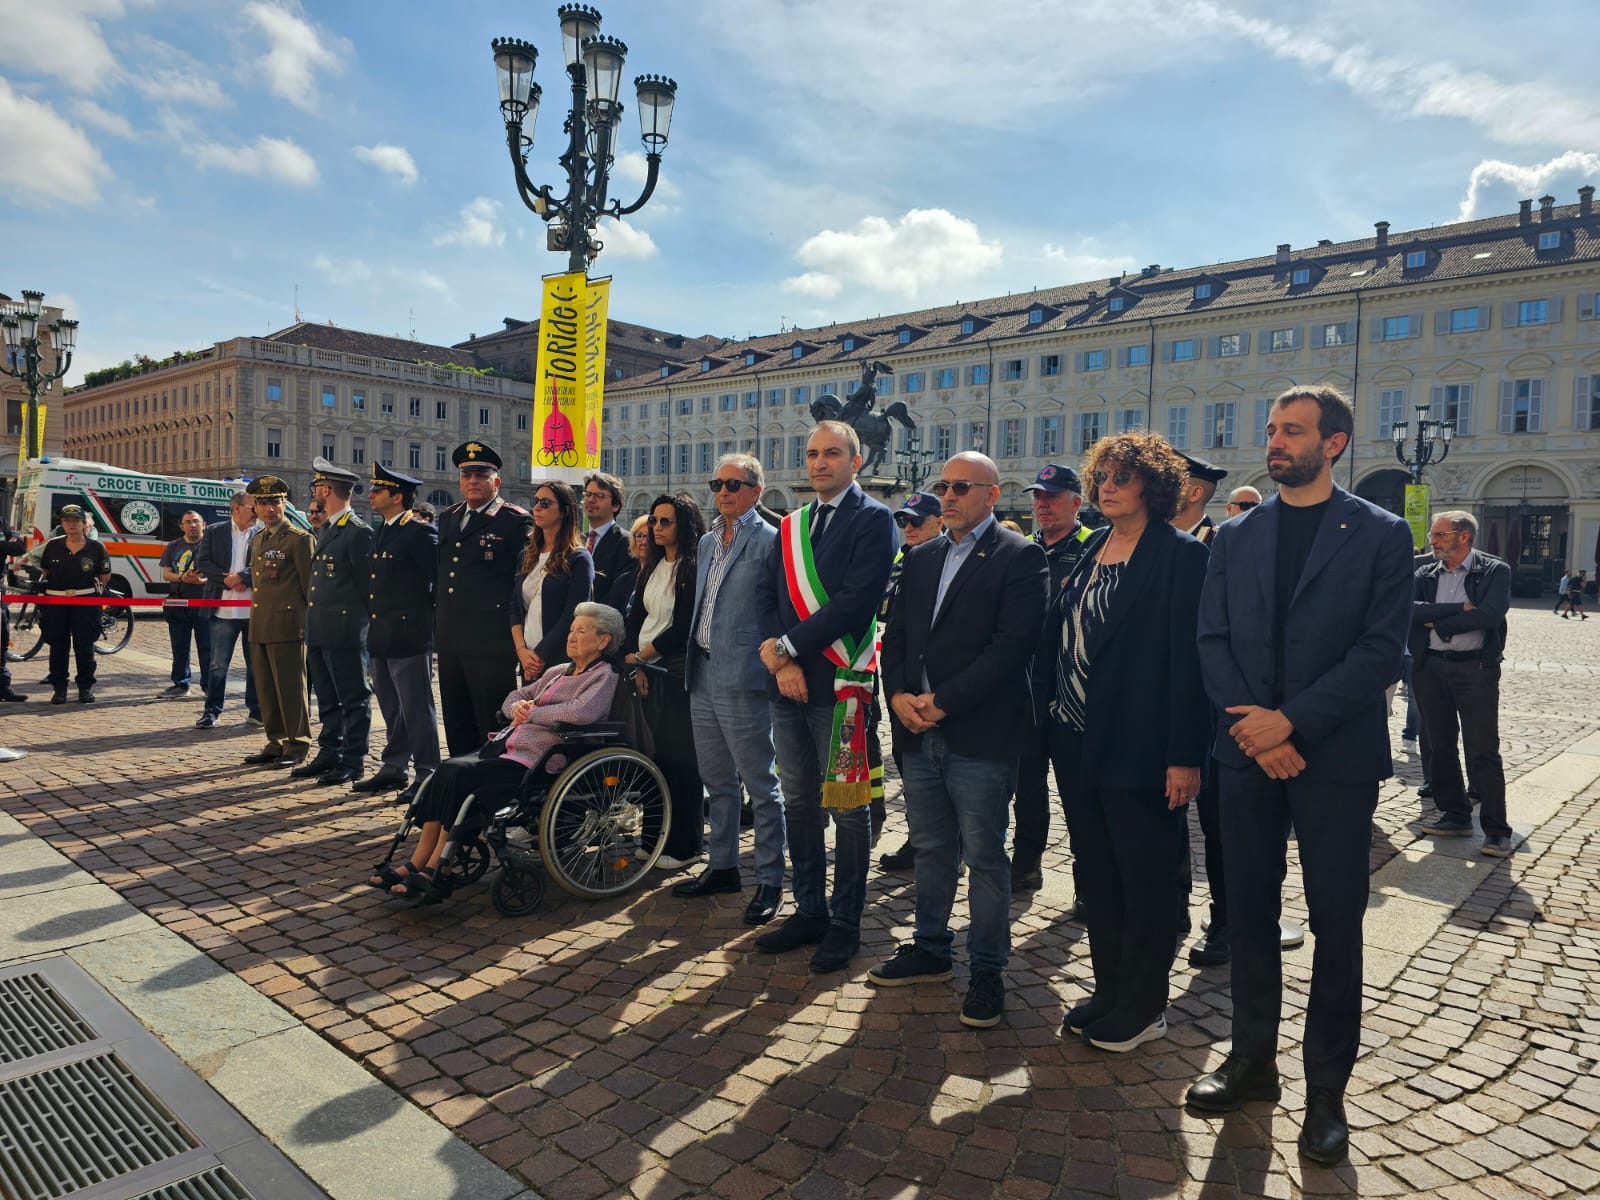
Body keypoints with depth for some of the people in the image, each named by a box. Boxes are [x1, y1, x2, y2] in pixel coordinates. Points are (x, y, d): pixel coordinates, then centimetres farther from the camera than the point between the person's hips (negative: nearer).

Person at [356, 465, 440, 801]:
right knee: (392, 709, 16)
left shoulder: (420, 532, -12)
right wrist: (373, 622, 18)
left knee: (416, 708, -4)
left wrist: (428, 616, -10)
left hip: (409, 637, -9)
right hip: (381, 637, 9)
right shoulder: (380, 532, 16)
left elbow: (442, 579, -15)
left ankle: (426, 776, 3)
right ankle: (394, 769, 26)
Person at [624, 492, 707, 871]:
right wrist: (634, 661, -2)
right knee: (653, 753, 8)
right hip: (648, 670, 7)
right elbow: (635, 618, 11)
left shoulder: (694, 569, -9)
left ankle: (685, 846, 8)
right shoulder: (652, 568, 14)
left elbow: (684, 627, -14)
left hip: (678, 671, -7)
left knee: (679, 757, -2)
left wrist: (644, 654, -8)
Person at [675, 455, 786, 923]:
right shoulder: (707, 542, 16)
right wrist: (690, 665, 17)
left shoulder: (768, 541, -9)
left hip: (742, 680, -8)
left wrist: (771, 663, -13)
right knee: (717, 782, 18)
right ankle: (723, 867, 31)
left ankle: (769, 881, 12)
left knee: (761, 786, 2)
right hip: (703, 678, 8)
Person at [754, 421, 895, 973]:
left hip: (839, 684, -6)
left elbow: (855, 601, -16)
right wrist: (779, 660, -8)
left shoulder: (873, 520, -5)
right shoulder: (792, 525, 16)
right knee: (799, 804, 14)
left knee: (848, 808, 4)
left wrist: (788, 646, -14)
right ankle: (810, 911, 27)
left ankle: (845, 922, 17)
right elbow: (765, 595, 7)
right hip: (789, 684, 6)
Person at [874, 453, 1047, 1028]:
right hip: (919, 731, 6)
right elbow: (895, 635, 15)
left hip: (980, 735, -6)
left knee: (984, 856, 3)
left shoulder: (1019, 558, -5)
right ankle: (930, 949, 32)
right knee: (930, 850, 17)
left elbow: (1010, 646, -15)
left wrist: (943, 701, -16)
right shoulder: (920, 559, 16)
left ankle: (987, 970, 18)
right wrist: (899, 694, -3)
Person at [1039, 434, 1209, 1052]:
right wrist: (1050, 710, 6)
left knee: (1146, 879, 7)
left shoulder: (1180, 554, -9)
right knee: (1096, 873, 16)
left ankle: (1144, 1006, 23)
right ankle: (1108, 989, 31)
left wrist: (1184, 756, -17)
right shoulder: (1092, 548, 12)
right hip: (1077, 741, 7)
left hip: (1138, 747, -7)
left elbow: (1188, 657, -14)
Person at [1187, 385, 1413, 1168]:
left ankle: (1327, 1089, 22)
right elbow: (1212, 642, 3)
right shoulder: (1234, 537, 8)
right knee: (1250, 912, 12)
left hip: (1335, 757, -3)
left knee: (1336, 927, 7)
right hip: (1249, 752, 3)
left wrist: (1291, 720, -16)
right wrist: (1250, 724, -11)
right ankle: (1252, 1058, 28)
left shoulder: (1380, 535, -2)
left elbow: (1382, 650, -10)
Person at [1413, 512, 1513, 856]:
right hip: (1430, 669, 5)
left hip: (1475, 669, -4)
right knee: (1440, 746, 11)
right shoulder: (1425, 575, 9)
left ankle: (1496, 829, 3)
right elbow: (1411, 610, -8)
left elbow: (1490, 614, -17)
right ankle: (1455, 815, 24)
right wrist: (1459, 608, -16)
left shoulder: (1495, 570, -2)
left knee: (1483, 751, -4)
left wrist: (1438, 624, -11)